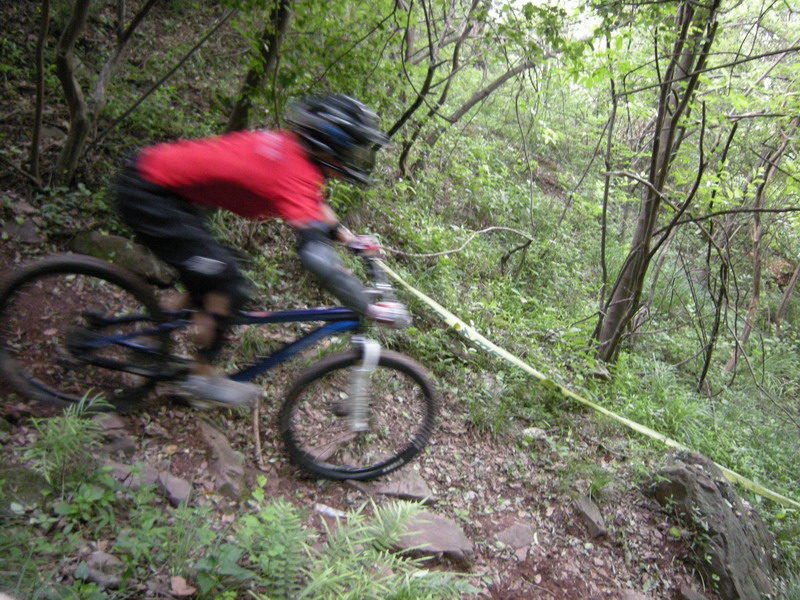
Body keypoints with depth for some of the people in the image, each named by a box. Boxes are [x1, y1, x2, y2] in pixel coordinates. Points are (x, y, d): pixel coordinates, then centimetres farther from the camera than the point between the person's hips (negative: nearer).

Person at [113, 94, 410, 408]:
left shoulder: (290, 147, -1)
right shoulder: (294, 174, -28)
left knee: (205, 282, 18)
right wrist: (370, 309, -32)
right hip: (148, 194, -9)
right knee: (227, 287, -8)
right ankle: (202, 376, 9)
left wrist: (349, 238, 14)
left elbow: (312, 204, 19)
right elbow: (316, 254, -37)